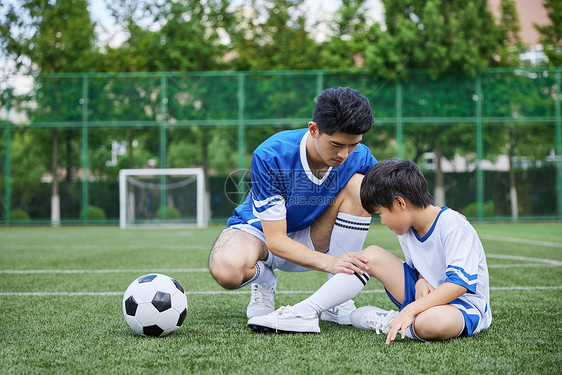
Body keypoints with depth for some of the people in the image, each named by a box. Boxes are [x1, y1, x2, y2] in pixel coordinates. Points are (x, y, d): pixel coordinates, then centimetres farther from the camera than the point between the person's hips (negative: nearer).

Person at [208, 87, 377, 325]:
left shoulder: (359, 158, -19)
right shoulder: (270, 156, -29)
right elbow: (275, 239, -27)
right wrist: (328, 263, -43)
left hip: (311, 241, 4)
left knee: (359, 185, -24)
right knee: (226, 270, -40)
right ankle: (264, 281, 1)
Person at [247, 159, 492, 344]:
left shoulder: (452, 225, -22)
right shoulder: (407, 230, 3)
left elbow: (460, 282, -29)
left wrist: (410, 310, -35)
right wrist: (421, 280, -11)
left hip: (465, 304, -8)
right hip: (430, 292, 8)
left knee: (430, 323, -44)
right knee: (373, 255, -3)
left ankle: (387, 323, -10)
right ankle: (305, 314, -7)